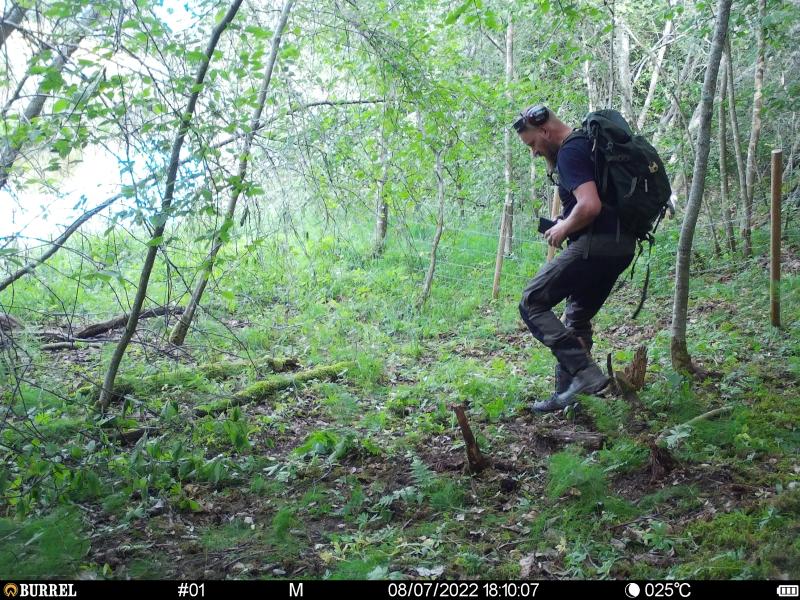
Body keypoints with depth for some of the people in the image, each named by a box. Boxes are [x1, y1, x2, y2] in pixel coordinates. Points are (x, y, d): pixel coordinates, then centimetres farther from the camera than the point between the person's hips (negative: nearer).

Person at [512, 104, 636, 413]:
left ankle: (585, 371, -12)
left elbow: (590, 206, -26)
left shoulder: (570, 152, -13)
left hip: (595, 245, -10)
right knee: (577, 319, 19)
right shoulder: (589, 141, 18)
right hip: (621, 245, 10)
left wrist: (563, 229, -8)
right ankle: (566, 393, 23)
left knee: (532, 303, -4)